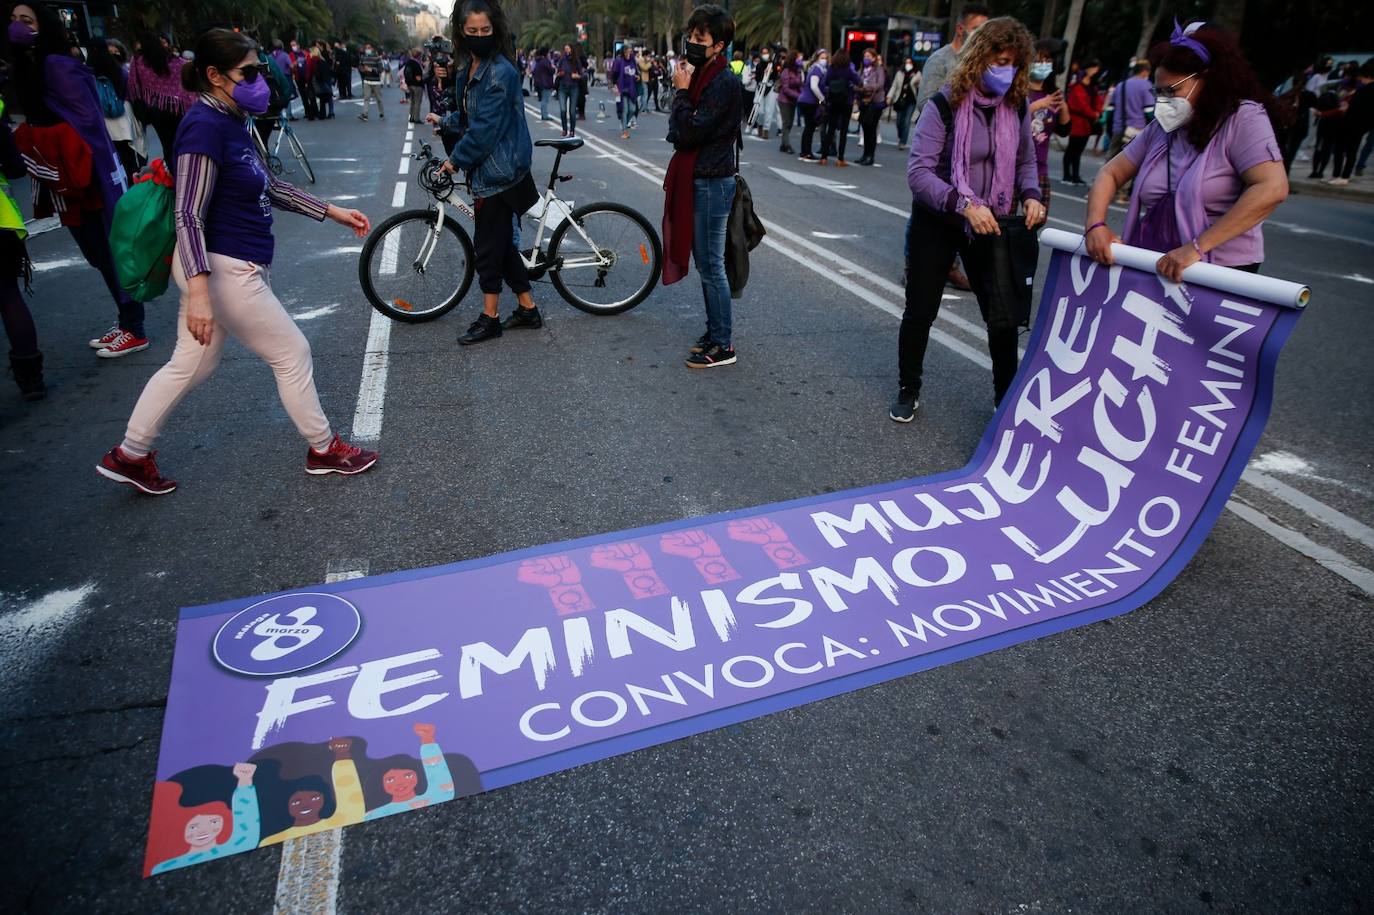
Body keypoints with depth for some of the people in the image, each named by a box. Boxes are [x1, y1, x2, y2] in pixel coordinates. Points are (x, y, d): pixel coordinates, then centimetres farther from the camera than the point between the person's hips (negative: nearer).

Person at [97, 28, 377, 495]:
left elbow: (270, 188, 19)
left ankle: (129, 456, 28)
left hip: (226, 267, 10)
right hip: (222, 269, -10)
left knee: (190, 364, 17)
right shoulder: (205, 126, -18)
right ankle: (324, 449, 20)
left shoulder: (232, 122, 10)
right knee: (292, 352, 3)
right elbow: (189, 216, -23)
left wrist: (334, 212, 17)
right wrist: (198, 291, -31)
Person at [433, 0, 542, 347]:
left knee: (488, 245, -2)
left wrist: (456, 160, -11)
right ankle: (528, 310, 22)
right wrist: (446, 121, 17)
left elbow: (485, 128, -19)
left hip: (499, 172, -9)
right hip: (486, 170, 9)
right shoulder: (471, 67, 11)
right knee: (502, 242, 12)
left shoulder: (500, 72, -17)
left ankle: (489, 318, 11)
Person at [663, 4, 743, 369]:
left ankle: (723, 345, 4)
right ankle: (714, 330, 26)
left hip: (712, 183, -9)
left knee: (711, 266, -5)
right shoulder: (702, 75, 12)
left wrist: (681, 90, -14)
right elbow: (677, 131, 13)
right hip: (697, 180, 9)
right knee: (705, 263, 15)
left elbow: (688, 132, -21)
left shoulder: (725, 83, -16)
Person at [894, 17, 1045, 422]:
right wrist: (964, 205, -33)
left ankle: (1006, 396, 22)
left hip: (991, 225, 4)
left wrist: (1031, 195, -8)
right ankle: (908, 390, 24)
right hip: (937, 222, -3)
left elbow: (1025, 162, 13)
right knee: (920, 311, 4)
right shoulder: (944, 106, -15)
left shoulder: (1017, 108, -1)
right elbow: (918, 171, -22)